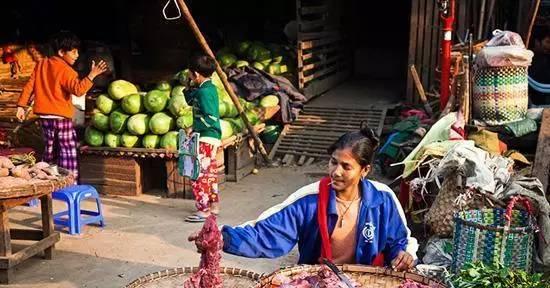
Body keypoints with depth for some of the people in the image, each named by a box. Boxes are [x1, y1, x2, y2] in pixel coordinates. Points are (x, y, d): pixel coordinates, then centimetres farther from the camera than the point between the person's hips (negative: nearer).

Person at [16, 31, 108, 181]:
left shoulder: (41, 64, 8)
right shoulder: (65, 70, -14)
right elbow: (78, 89, -27)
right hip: (61, 116, -7)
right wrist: (92, 75, -29)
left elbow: (29, 85, 8)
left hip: (44, 115, 7)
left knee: (50, 149, 19)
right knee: (68, 151, -4)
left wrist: (21, 106, 12)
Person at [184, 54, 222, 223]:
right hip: (210, 138, 10)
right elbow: (191, 100, 24)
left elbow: (210, 118, -24)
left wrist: (194, 128, -18)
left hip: (206, 138, -10)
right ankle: (214, 205, 26)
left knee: (199, 174, -6)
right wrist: (189, 88, 10)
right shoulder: (209, 88, 10)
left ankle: (204, 210, -2)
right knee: (210, 173, 17)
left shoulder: (204, 92, -18)